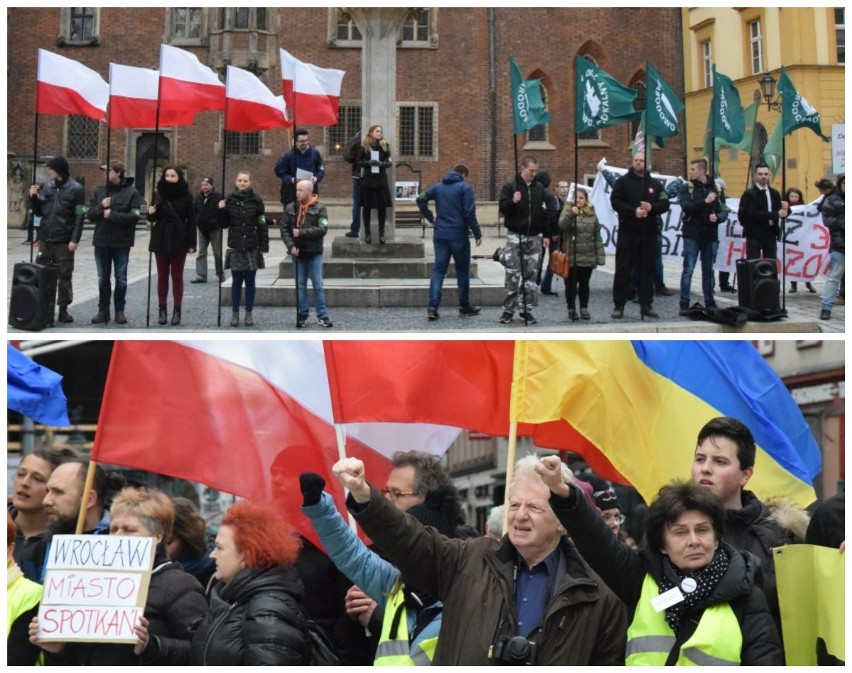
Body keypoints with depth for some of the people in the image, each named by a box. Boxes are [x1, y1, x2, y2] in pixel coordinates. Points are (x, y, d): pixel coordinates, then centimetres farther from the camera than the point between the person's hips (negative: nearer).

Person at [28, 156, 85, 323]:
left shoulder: (76, 189, -4)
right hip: (45, 239, 5)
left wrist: (75, 240, -15)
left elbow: (79, 217, -9)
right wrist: (34, 197, -2)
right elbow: (38, 212, 15)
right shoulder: (48, 187, 10)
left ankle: (63, 309, 9)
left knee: (64, 276, 2)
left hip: (64, 240, -5)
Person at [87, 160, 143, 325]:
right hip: (101, 241, 3)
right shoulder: (99, 191, 7)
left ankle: (120, 310, 16)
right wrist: (101, 206, -14)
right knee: (103, 278, 9)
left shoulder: (131, 192, -4)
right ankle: (103, 310, 17)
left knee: (121, 278, 6)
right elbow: (90, 215, 4)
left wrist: (112, 214, -17)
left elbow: (134, 216, -13)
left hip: (121, 243, -3)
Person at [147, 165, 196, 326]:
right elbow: (153, 218, 9)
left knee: (177, 276, 3)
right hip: (161, 240, 2)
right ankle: (162, 310, 11)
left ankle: (177, 311, 8)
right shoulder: (159, 194, 2)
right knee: (162, 276, 6)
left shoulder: (186, 196, -4)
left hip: (179, 240, -2)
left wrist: (192, 243, -8)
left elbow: (191, 221, -3)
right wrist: (151, 214, -16)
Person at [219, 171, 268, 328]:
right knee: (236, 281, 5)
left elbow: (262, 225, -2)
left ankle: (249, 313, 14)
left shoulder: (256, 201, -1)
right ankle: (235, 313, 13)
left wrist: (264, 246, -6)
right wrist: (221, 211, -12)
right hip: (235, 248, 1)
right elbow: (224, 224, 6)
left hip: (252, 248, -1)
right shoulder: (229, 200, 3)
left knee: (250, 281, 6)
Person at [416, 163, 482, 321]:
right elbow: (470, 213, -13)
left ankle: (432, 307, -8)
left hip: (440, 234, 4)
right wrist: (477, 233, -8)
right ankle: (464, 306, 20)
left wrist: (430, 217, 8)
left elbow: (421, 199, 2)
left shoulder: (438, 186, 11)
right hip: (458, 235, -4)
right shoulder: (465, 188, -5)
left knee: (438, 270, 4)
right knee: (462, 271, 10)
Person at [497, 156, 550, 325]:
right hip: (515, 236, -3)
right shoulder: (510, 186, -2)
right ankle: (508, 309, 2)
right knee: (512, 275, -4)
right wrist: (512, 201, -23)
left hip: (534, 237, 3)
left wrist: (546, 235, 7)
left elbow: (545, 213, 12)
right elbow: (502, 208, -3)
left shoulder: (540, 188, 9)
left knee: (531, 275, 4)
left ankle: (527, 310, 10)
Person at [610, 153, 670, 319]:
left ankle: (646, 305, 11)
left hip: (648, 233, 3)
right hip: (627, 232, -3)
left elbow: (665, 204, 5)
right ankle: (619, 305, 2)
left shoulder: (655, 184, 11)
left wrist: (651, 207, -15)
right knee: (623, 270, -2)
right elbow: (615, 201, -7)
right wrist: (633, 211, -19)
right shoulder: (623, 181, 3)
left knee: (647, 270, 6)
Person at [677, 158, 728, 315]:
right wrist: (705, 201, -22)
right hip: (692, 235, -2)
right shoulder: (686, 188, 1)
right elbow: (686, 207, -15)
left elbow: (724, 211, 5)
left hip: (710, 236, 2)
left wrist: (717, 217, -16)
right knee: (688, 270, -3)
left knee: (708, 271, 10)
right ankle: (684, 304, -1)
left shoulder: (716, 188, 5)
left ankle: (710, 303, 19)